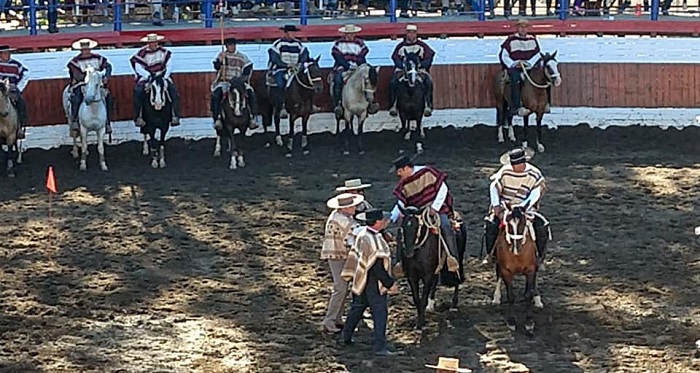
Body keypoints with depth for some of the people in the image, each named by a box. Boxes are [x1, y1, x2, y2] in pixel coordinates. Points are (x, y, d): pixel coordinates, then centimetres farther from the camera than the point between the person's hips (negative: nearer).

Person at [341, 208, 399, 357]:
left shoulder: (362, 233, -1)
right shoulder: (375, 242, -29)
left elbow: (354, 255, 12)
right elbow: (377, 268, -27)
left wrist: (351, 274, 24)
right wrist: (390, 284, -17)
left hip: (361, 280, 9)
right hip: (374, 284, -9)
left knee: (357, 307, 25)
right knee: (380, 314, -3)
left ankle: (346, 335, 40)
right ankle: (380, 347, -2)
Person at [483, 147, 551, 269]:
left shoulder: (534, 174, -9)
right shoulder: (505, 171, -5)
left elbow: (535, 195, -13)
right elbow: (494, 187, -8)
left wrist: (521, 208, -24)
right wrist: (497, 207, -20)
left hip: (526, 208, -1)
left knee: (542, 227, -21)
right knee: (490, 223, -23)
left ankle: (540, 257, -3)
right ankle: (491, 255, -5)